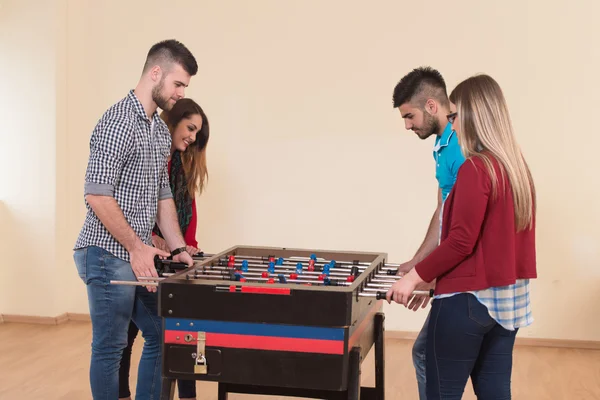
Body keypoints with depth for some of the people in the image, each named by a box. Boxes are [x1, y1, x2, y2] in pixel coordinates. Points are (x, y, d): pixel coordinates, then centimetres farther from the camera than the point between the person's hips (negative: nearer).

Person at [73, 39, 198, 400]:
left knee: (161, 336, 13)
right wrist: (136, 247, -17)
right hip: (108, 255, -9)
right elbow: (97, 195, -20)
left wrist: (179, 249, 11)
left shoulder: (161, 131, 14)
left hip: (140, 256, 9)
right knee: (110, 347, 1)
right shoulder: (119, 121, -15)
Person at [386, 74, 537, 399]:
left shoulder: (475, 168, -15)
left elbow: (461, 241, -18)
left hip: (469, 299, -8)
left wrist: (415, 277, -7)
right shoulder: (518, 167, 8)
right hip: (508, 298, 8)